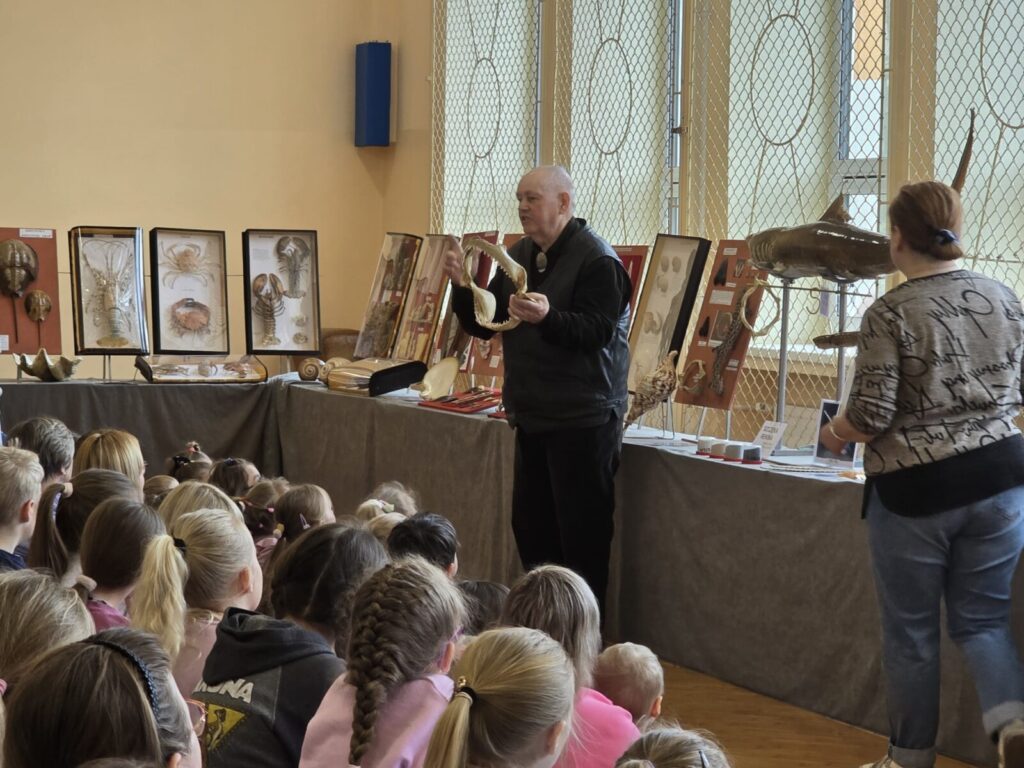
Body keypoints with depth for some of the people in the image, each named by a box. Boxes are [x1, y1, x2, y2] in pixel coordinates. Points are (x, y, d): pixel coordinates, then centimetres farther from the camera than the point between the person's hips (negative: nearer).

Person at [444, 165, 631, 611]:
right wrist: (461, 287, -6)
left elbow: (596, 332, -22)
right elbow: (483, 325, 12)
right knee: (530, 527, 11)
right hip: (532, 418, 8)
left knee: (582, 537, -5)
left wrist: (547, 318, -39)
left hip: (582, 420, -8)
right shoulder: (518, 256, 12)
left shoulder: (597, 260, -12)